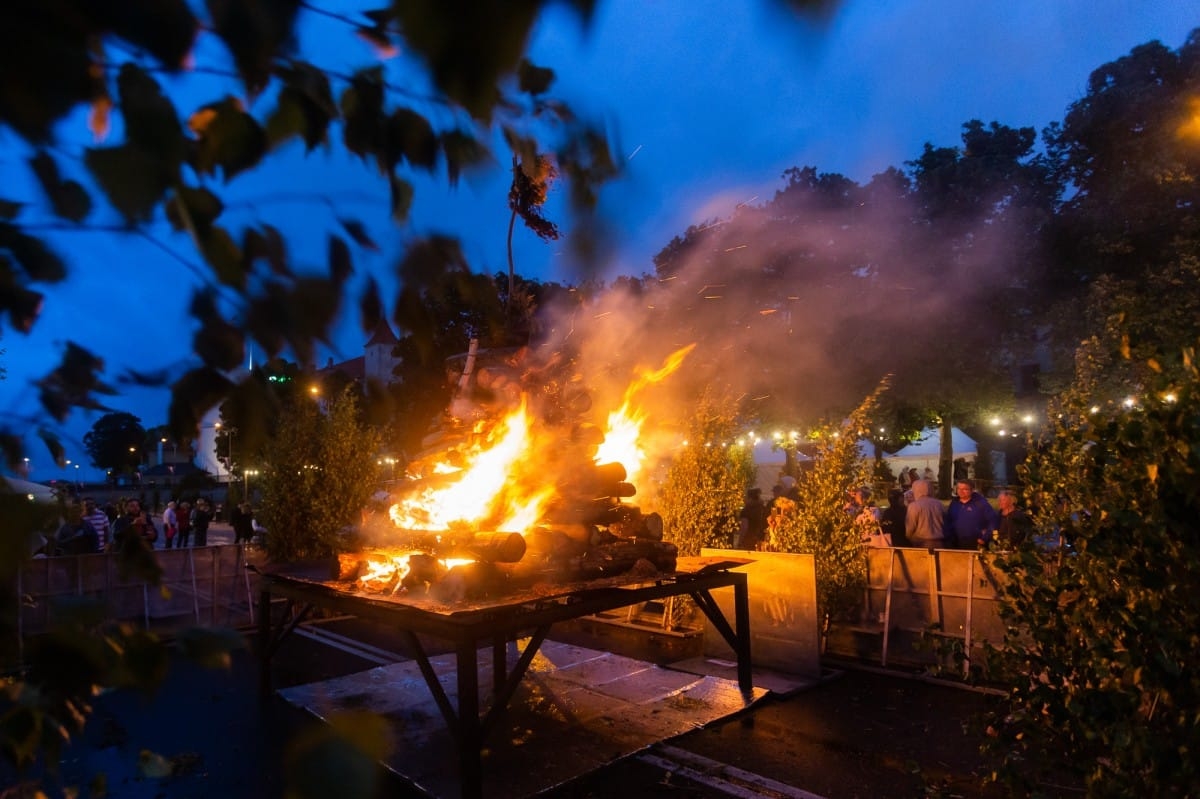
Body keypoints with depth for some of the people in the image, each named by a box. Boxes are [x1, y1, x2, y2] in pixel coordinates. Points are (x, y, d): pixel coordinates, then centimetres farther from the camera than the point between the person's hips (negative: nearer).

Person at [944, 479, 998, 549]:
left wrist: (985, 538, -7)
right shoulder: (954, 503, 10)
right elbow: (948, 522, 15)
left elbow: (993, 521, -6)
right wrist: (948, 539, 6)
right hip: (956, 545, 4)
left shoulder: (981, 503, -3)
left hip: (976, 544, -4)